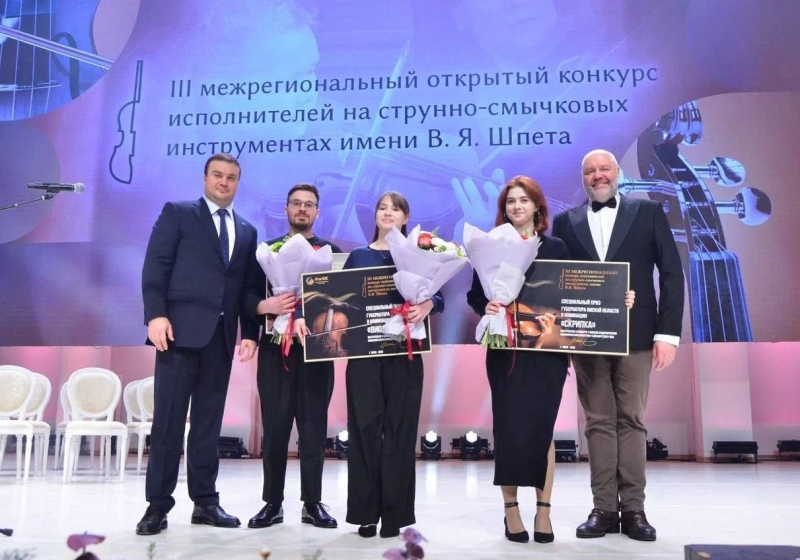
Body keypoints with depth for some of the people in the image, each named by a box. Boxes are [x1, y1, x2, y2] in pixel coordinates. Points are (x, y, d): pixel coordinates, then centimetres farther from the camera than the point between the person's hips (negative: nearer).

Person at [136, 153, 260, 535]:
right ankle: (158, 504, 6)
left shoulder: (247, 231, 19)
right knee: (169, 418, -2)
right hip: (182, 328, -4)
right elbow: (155, 266, -3)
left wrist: (250, 332, 6)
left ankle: (205, 501, 15)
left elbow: (247, 287, 15)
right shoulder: (177, 213, 6)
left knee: (208, 421, 8)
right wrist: (157, 315, -14)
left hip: (222, 334, 4)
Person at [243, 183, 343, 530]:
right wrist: (266, 306, -18)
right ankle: (272, 503, 15)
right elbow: (247, 296, 1)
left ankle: (313, 504, 15)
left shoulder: (332, 252, 9)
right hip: (276, 349, 0)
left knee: (314, 427, 4)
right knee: (274, 427, 4)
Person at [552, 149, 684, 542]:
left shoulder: (648, 212, 7)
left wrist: (668, 332, -6)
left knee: (631, 421, 4)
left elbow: (671, 274, 2)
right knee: (599, 422, 5)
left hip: (635, 335, -1)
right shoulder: (566, 222, 10)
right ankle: (604, 509, 12)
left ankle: (633, 509, 13)